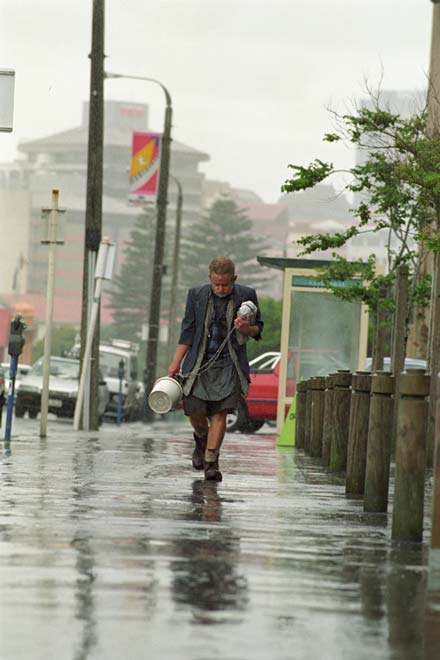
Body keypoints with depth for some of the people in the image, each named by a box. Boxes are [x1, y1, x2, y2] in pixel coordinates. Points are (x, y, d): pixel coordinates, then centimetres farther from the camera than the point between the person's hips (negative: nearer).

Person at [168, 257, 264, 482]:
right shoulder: (197, 295, 1)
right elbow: (188, 332, 5)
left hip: (229, 364, -1)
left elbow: (257, 329, 9)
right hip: (200, 363, 1)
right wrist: (175, 363, 1)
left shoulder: (246, 295, -1)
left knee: (220, 413, -10)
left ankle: (211, 462, -6)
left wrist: (246, 329, -15)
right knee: (195, 411, -3)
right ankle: (202, 440, 31)